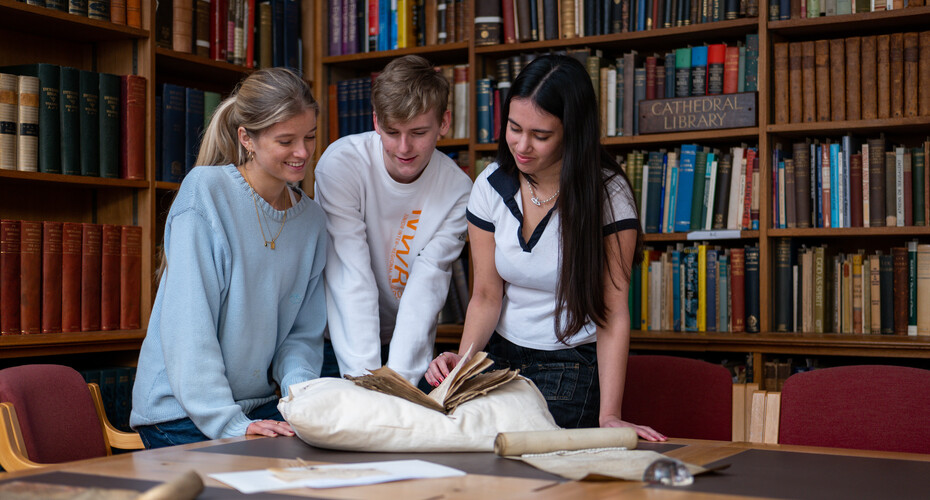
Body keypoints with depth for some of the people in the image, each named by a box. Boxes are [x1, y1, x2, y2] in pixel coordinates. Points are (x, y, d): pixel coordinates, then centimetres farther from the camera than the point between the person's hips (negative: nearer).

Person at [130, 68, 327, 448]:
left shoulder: (312, 219, 6)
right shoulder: (204, 191, -12)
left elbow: (303, 332, 9)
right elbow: (187, 323, -18)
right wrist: (229, 423, -22)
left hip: (259, 407, 5)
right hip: (181, 414, -5)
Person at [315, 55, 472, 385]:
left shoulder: (457, 191, -11)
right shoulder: (342, 163, -17)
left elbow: (427, 286, -17)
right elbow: (351, 278, -23)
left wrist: (399, 375, -29)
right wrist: (363, 374, -31)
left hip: (406, 346, 2)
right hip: (337, 342, -1)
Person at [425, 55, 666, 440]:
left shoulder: (608, 194, -14)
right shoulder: (490, 186, -1)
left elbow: (612, 311, -17)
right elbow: (487, 295, 2)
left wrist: (609, 416, -25)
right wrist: (463, 358, -18)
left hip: (574, 367, -4)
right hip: (500, 357, 4)